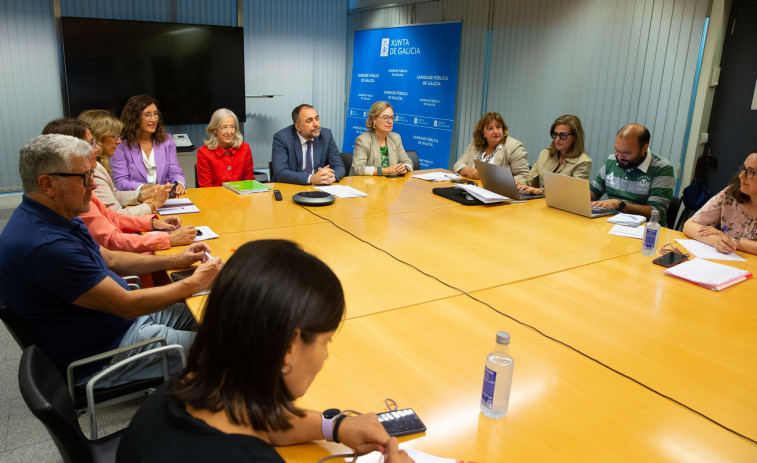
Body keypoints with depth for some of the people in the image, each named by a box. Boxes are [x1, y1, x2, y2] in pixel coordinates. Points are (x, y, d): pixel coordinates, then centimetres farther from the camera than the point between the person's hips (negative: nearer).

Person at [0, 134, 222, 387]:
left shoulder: (56, 219, 1)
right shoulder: (45, 247, -32)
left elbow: (109, 259, 14)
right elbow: (126, 305, -27)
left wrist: (175, 260, 5)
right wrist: (194, 283, -16)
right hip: (101, 357, -10)